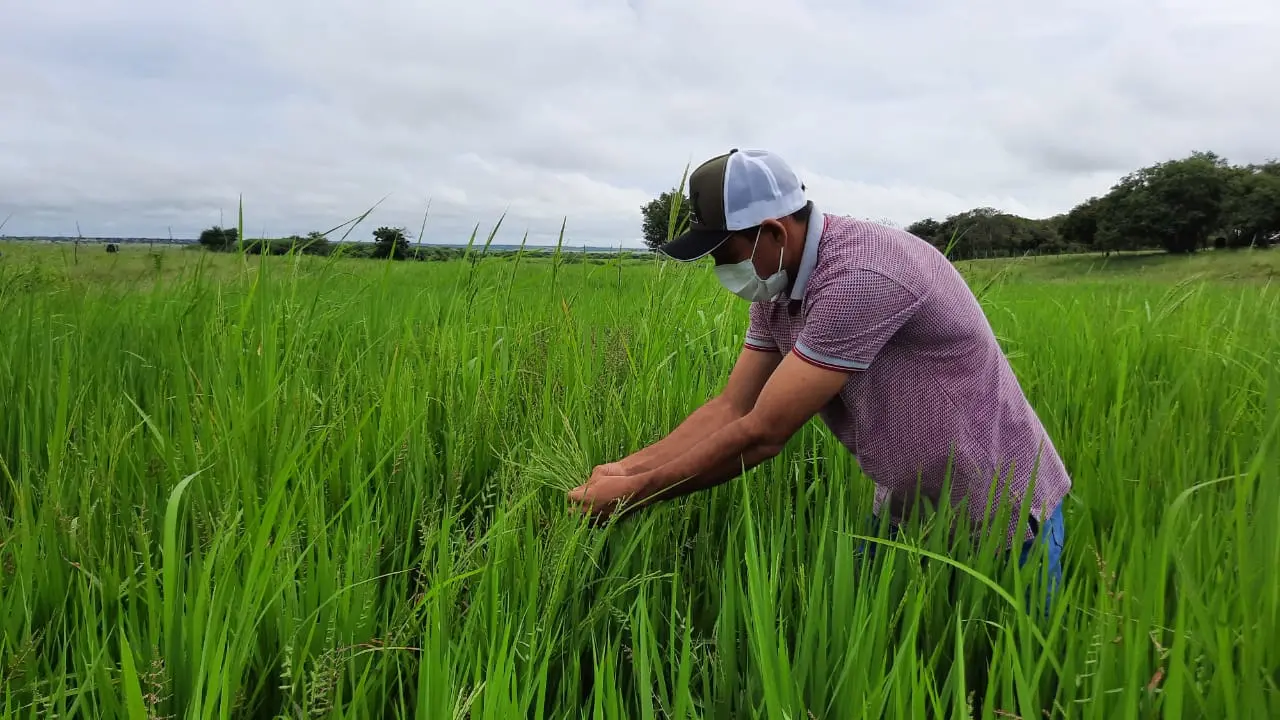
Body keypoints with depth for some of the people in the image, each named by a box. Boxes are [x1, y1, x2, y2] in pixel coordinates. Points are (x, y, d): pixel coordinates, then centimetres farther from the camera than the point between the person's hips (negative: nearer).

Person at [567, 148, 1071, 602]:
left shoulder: (861, 277, -33)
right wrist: (625, 469, -13)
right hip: (903, 510, 7)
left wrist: (632, 493, -22)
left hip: (1002, 517, -7)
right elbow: (731, 408, -2)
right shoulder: (777, 289, -5)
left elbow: (762, 434, -30)